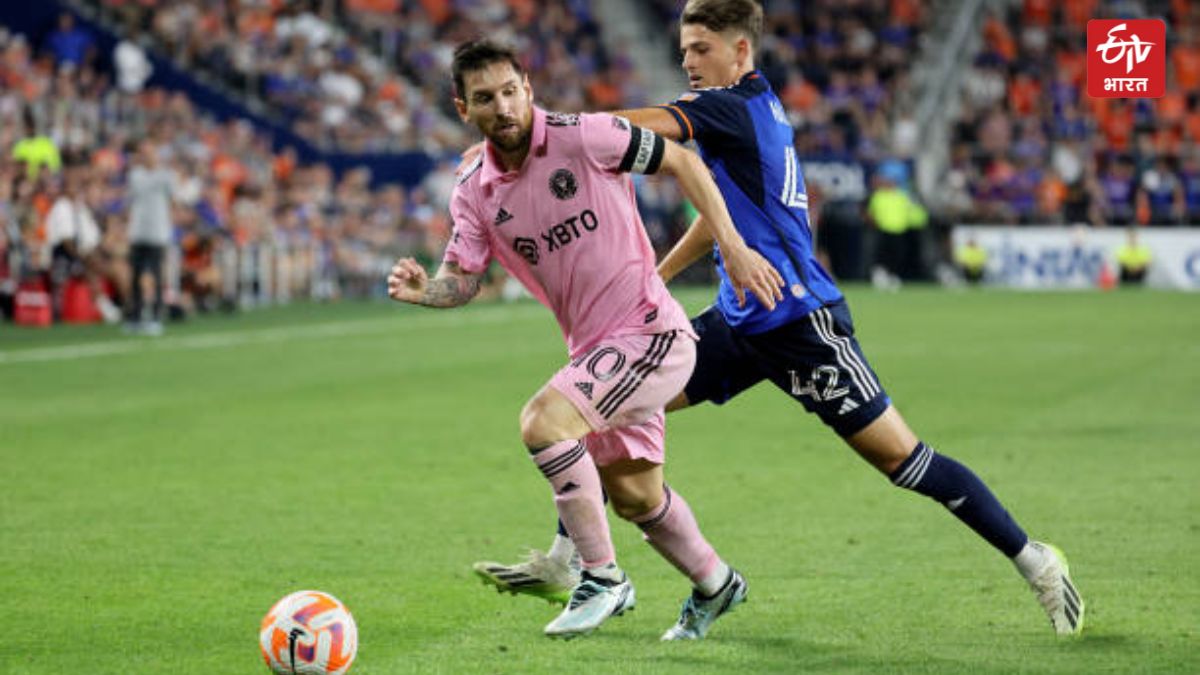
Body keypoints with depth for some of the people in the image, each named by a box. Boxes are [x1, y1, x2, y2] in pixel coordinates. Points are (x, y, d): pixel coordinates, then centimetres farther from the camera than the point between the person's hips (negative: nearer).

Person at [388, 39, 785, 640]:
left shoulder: (584, 138, -14)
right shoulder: (474, 192, 2)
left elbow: (683, 162, -5)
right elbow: (463, 279, 1)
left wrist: (733, 247, -9)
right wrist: (422, 289, -22)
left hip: (650, 330, -7)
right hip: (595, 350, 7)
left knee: (541, 421, -24)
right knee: (634, 496, 15)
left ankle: (603, 579, -12)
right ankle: (715, 584, 41)